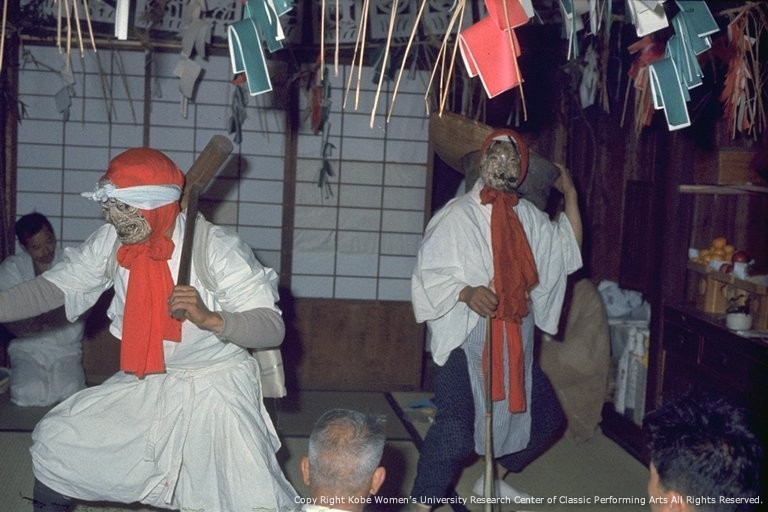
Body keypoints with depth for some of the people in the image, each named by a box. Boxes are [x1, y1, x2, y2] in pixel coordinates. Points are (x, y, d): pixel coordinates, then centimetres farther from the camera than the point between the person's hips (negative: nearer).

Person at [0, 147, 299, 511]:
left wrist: (210, 318, -39)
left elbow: (273, 329, -24)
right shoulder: (110, 242, -8)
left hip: (217, 386, -5)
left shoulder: (217, 248, -23)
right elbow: (51, 287, -3)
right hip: (144, 386, 5)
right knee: (53, 442, 7)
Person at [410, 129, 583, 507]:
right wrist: (467, 292, -27)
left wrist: (569, 193, 13)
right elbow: (428, 273, -10)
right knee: (455, 432, -14)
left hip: (514, 343, 7)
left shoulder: (528, 217, 10)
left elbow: (567, 247, 19)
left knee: (545, 418, 18)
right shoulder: (457, 215, -8)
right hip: (466, 342, -7)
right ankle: (422, 502, 5)